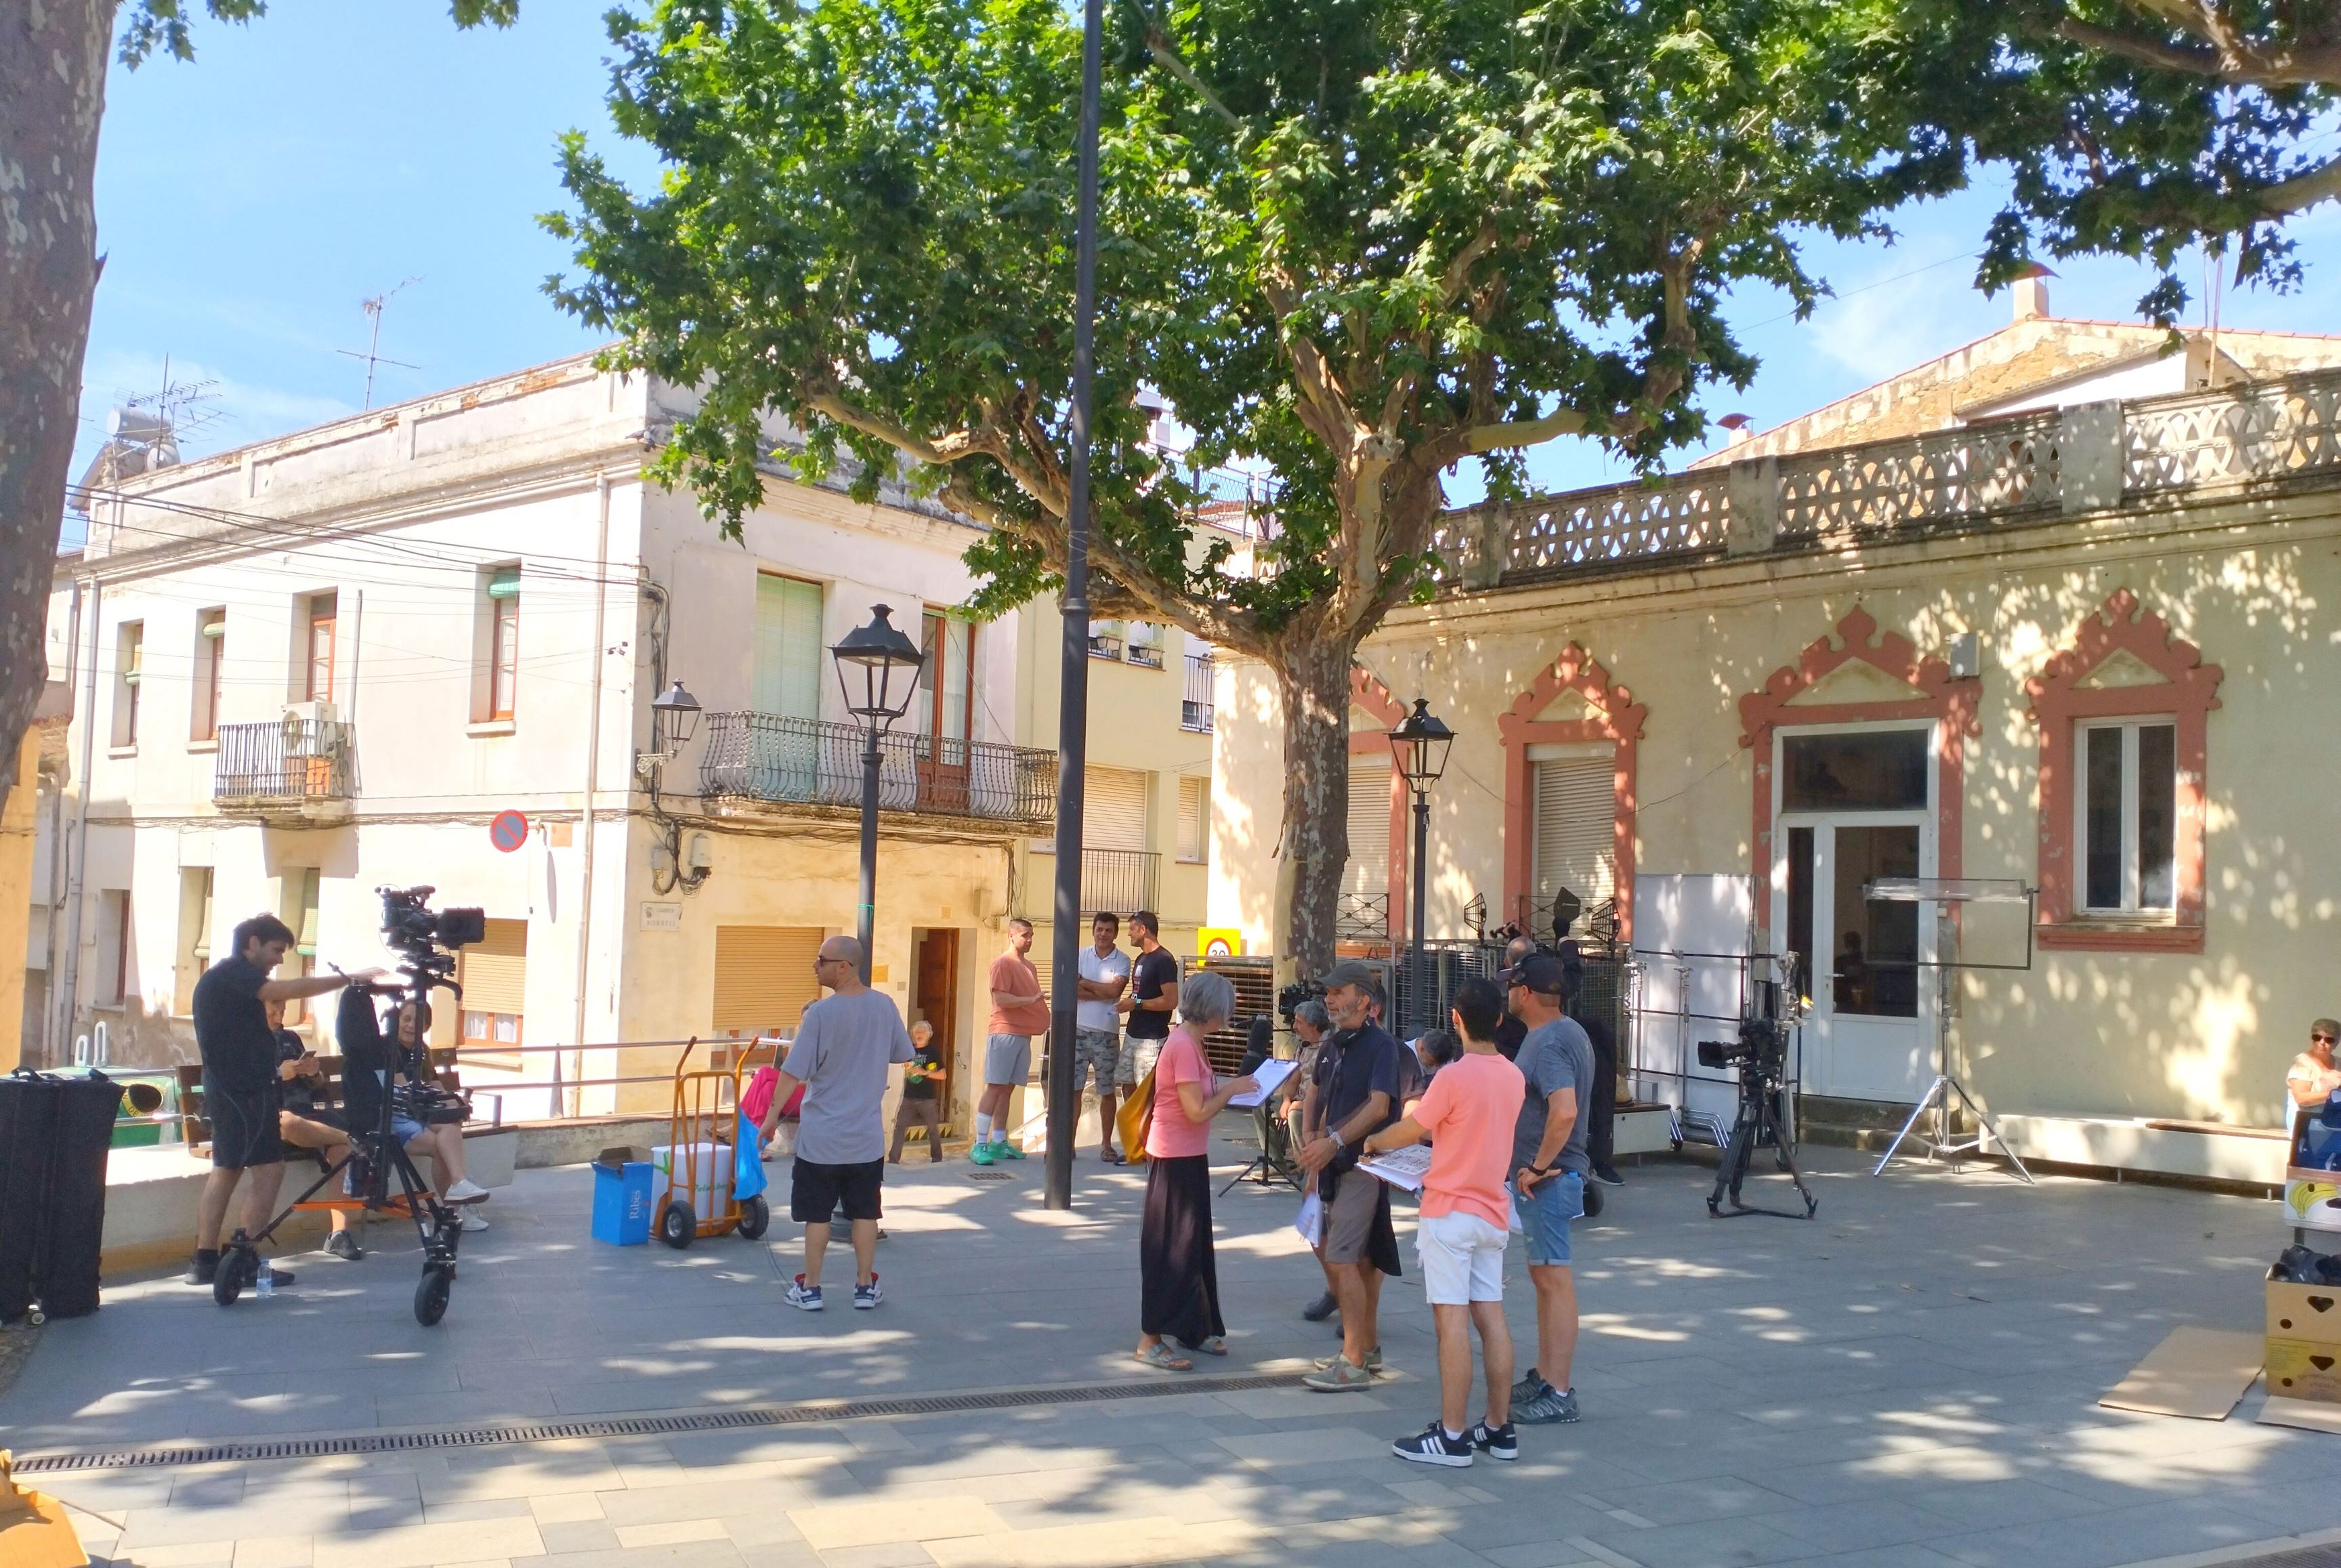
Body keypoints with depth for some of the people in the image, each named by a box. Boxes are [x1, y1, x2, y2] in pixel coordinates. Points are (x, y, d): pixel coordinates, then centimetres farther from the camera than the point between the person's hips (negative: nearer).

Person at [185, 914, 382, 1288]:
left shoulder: (215, 978, 20)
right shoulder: (235, 973, -12)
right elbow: (290, 989, -27)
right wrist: (350, 979, -28)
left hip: (225, 1088, 11)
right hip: (246, 1089, -11)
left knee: (226, 1169, 11)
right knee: (269, 1168, -9)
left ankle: (205, 1261, 12)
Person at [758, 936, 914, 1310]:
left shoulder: (821, 1013, -16)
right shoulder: (884, 1006, -2)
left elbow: (794, 1072, -16)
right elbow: (902, 1054, 11)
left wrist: (772, 1114, -6)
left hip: (821, 1137, -4)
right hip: (868, 1136, 4)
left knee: (817, 1214, 8)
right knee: (865, 1212, 12)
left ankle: (810, 1289, 16)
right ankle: (865, 1287, 18)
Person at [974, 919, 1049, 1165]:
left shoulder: (1029, 966, 19)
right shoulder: (1003, 964, -6)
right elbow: (1001, 998, -16)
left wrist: (1046, 1021, 12)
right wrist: (1031, 1000, -18)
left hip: (1024, 1034, 7)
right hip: (1004, 1033, -7)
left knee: (1008, 1088, 8)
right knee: (994, 1087, -8)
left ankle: (998, 1142, 10)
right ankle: (980, 1144, -9)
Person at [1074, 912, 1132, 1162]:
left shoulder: (1122, 961, 1)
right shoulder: (1080, 956, 6)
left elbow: (1115, 990, -14)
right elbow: (1072, 989, -8)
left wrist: (1085, 983, -6)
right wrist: (1103, 993, -13)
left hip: (1107, 1033, -1)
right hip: (1078, 1029, 1)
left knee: (1107, 1091, 5)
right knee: (1073, 1088, 1)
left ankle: (1106, 1145, 14)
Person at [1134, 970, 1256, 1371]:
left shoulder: (1189, 1041, 10)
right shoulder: (1183, 1046, -21)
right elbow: (1198, 1111, -23)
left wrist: (1227, 1089, 3)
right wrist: (1231, 1089, -11)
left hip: (1188, 1157, 10)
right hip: (1175, 1159, -10)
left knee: (1193, 1244, 16)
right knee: (1170, 1249, -4)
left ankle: (1194, 1330, 27)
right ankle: (1150, 1341, 3)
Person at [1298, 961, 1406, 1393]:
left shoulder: (1381, 1045, -12)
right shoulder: (1332, 1047, 13)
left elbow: (1378, 1107, -21)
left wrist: (1334, 1142, -27)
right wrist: (1316, 1149, 13)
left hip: (1364, 1163, -8)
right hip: (1338, 1164, 8)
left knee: (1342, 1259, -12)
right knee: (1360, 1258, 14)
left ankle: (1354, 1364, -8)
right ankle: (1369, 1347, 24)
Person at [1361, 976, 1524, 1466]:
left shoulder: (1454, 1076, -17)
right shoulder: (1513, 1077, 4)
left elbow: (1409, 1131, -6)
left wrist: (1374, 1142, 13)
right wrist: (1430, 1129, 25)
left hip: (1450, 1213, -7)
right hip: (1493, 1212, 7)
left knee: (1452, 1320, -4)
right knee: (1491, 1316, 10)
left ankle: (1452, 1437, -1)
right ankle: (1499, 1429, 16)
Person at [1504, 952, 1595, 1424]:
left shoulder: (1548, 1043, -20)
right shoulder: (1570, 1032, 13)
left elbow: (1564, 1111, -34)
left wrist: (1538, 1167, -24)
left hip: (1546, 1178, -11)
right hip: (1553, 1174, 11)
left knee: (1554, 1279, -6)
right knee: (1543, 1275, 17)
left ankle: (1558, 1394, -1)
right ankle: (1544, 1376, 28)